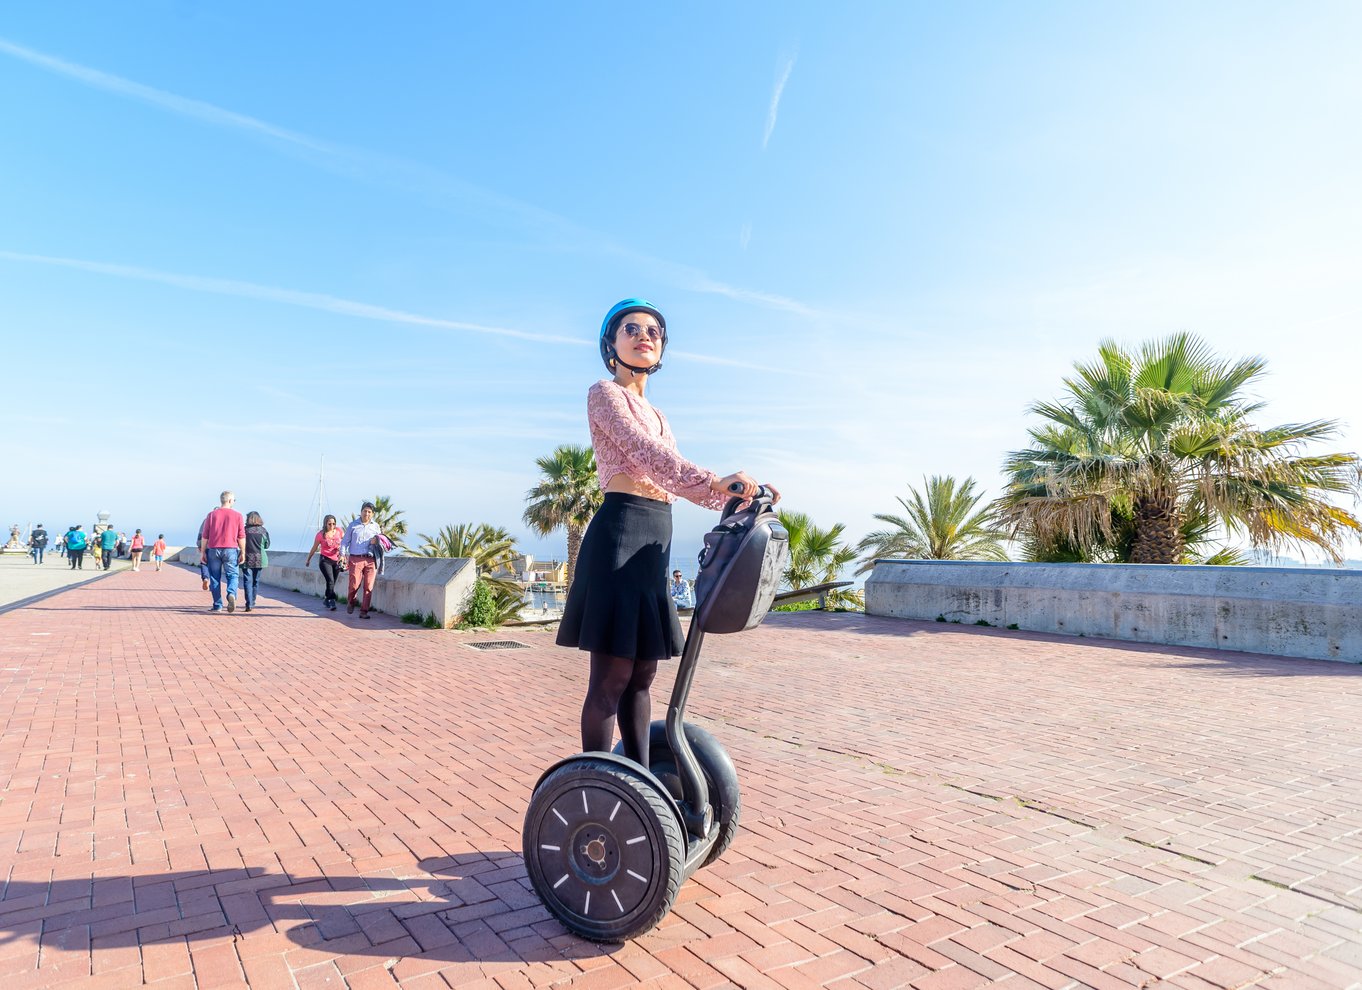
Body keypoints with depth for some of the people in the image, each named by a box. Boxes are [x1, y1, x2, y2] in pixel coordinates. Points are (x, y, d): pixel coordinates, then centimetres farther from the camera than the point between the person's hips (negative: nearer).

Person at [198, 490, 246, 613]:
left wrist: (202, 552, 10)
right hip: (231, 550, -1)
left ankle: (217, 606, 9)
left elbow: (204, 536, 5)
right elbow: (241, 537, 0)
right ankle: (231, 594, -24)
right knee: (232, 575, 6)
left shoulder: (211, 515, 6)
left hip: (214, 549, 1)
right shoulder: (237, 515, 1)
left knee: (215, 577, 8)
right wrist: (242, 552, 5)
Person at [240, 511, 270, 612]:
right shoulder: (263, 531, -1)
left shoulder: (244, 530, -6)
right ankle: (252, 602, 26)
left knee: (247, 581, -2)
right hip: (259, 559, 2)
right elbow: (267, 545, 5)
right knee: (255, 581, 14)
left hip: (247, 559, -2)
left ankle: (249, 604, -14)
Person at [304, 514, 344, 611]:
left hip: (337, 560, 3)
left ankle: (326, 599, 31)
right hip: (325, 560, -3)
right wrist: (308, 559, 15)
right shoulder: (321, 534, -7)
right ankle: (332, 602, -16)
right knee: (330, 581, -18)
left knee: (332, 583, 9)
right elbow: (314, 548, 6)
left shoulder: (339, 531, -3)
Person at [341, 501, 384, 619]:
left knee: (368, 587, -4)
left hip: (371, 560, 1)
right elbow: (345, 541, 12)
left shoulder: (376, 526, 15)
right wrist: (343, 555, 0)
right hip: (356, 559, -1)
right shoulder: (353, 525, 11)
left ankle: (364, 612, 3)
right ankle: (351, 602, 24)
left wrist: (376, 541, -2)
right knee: (354, 585, -8)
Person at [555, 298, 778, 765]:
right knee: (612, 677, -6)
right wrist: (715, 481, -28)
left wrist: (738, 498, 7)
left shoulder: (654, 412, 24)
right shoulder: (604, 393, -1)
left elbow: (679, 477, 19)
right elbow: (645, 453, -17)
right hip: (621, 533, -8)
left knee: (641, 674, 13)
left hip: (655, 541, 8)